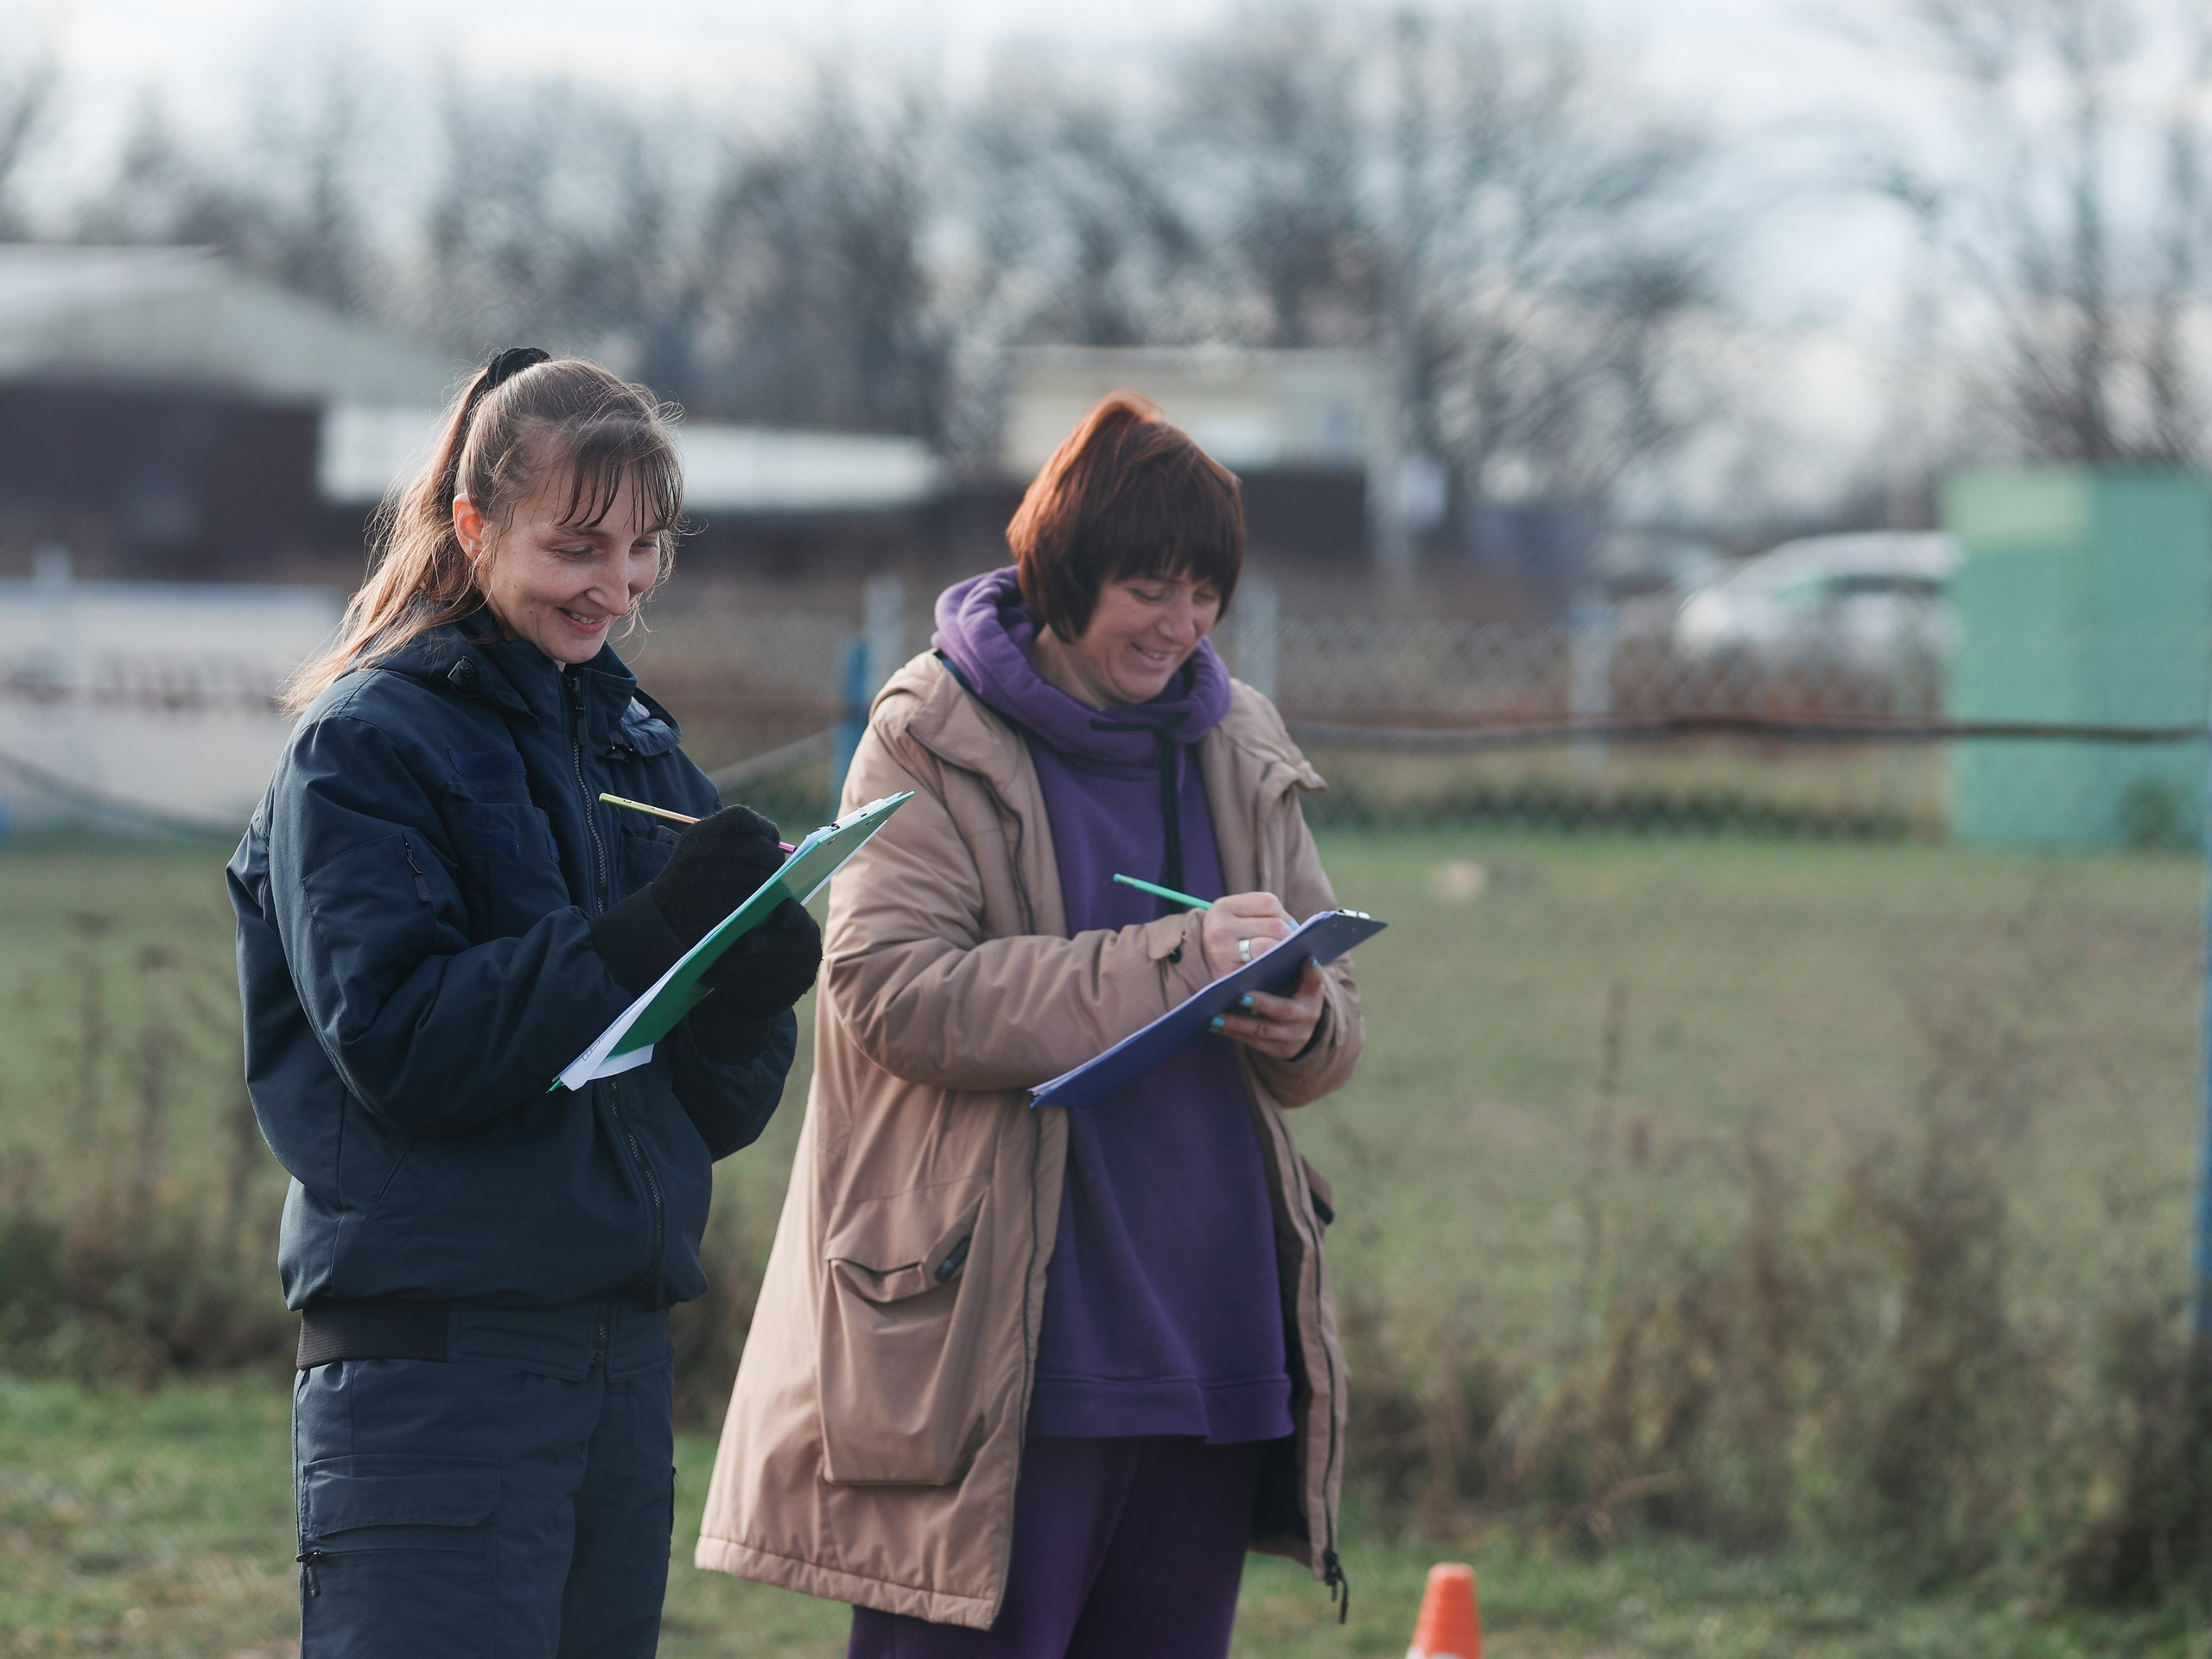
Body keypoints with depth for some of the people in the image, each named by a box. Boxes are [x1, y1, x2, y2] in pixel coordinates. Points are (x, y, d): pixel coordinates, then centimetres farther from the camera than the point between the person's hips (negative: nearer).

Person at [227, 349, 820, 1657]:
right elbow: (398, 1045, -17)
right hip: (431, 1344, -7)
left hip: (622, 1351, 7)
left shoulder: (638, 746, 16)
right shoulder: (367, 745, -4)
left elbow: (723, 1106, 13)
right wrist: (649, 935, -22)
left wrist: (753, 987, -10)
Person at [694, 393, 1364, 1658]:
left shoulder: (1241, 750, 14)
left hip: (1210, 1352, 6)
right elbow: (889, 986, -15)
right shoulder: (934, 741, -2)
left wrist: (1303, 1023, -10)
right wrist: (1169, 965, -21)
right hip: (996, 1352, -5)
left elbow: (1336, 1002, 17)